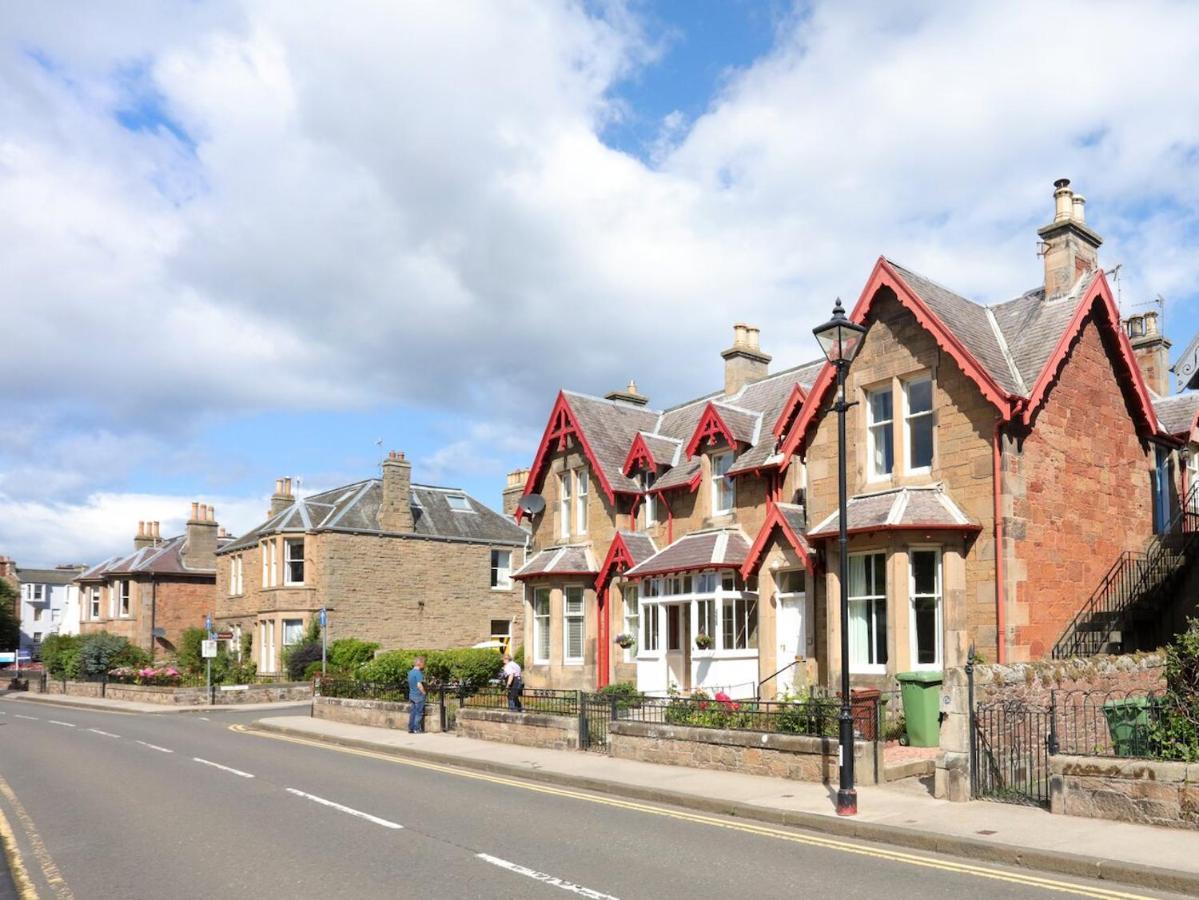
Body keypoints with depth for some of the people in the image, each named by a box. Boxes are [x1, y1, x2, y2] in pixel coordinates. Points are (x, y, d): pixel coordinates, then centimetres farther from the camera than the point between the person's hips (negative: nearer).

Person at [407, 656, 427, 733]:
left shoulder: (410, 672, 11)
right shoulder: (418, 672, -17)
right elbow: (419, 685, -24)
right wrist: (424, 693, -12)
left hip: (411, 695, 8)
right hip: (419, 696, -8)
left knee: (412, 713, 11)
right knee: (419, 713, -1)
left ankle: (411, 729, 13)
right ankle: (417, 729, 1)